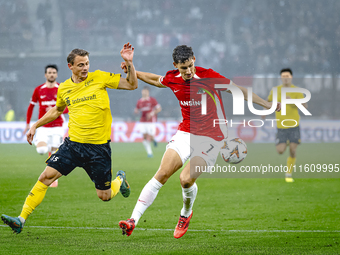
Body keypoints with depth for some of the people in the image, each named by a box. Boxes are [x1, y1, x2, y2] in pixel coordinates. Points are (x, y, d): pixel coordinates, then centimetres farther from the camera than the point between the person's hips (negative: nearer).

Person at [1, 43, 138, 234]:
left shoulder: (99, 78, -2)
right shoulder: (64, 88, 6)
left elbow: (132, 85, -1)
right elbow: (57, 110, 28)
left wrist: (129, 63, -14)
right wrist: (36, 125, 26)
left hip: (99, 147, -2)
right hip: (72, 144, 2)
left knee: (105, 196, 5)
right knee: (46, 176, -13)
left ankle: (120, 179, 41)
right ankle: (22, 219, -9)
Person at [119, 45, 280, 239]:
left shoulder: (209, 77, -16)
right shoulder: (172, 79, -2)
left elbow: (239, 90, -4)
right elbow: (156, 80, 24)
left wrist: (266, 104, -3)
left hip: (211, 137, -4)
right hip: (186, 133, 4)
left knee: (186, 179, -18)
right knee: (162, 174, -11)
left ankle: (186, 214, 15)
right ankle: (133, 221, -11)